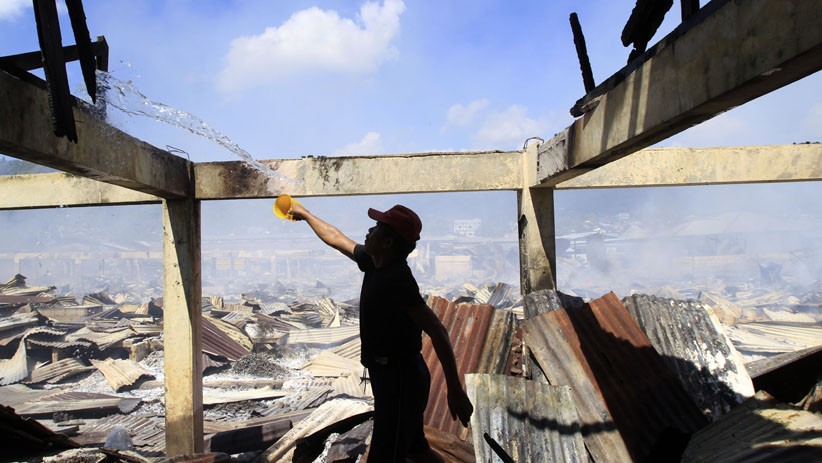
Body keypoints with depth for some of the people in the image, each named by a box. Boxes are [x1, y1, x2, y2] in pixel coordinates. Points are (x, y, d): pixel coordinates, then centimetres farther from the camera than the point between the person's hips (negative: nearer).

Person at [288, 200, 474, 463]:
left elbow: (437, 331, -28)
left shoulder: (396, 279, -25)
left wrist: (455, 390, -29)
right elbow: (337, 239, 19)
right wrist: (305, 214, 31)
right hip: (388, 374, 10)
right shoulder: (374, 263, 2)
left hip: (400, 380, -9)